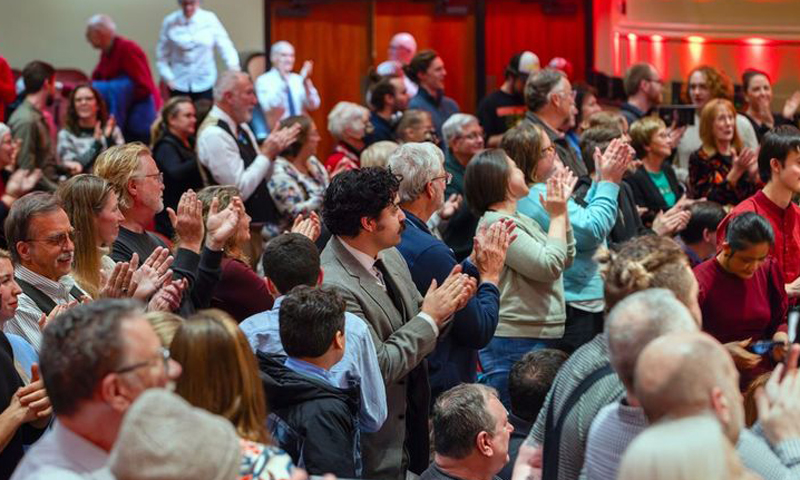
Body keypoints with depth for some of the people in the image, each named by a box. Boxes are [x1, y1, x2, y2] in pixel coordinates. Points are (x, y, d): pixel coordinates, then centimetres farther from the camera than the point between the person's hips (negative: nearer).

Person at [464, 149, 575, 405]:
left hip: (540, 340, 10)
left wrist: (562, 208, 11)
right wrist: (558, 215, -7)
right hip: (515, 345, -10)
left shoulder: (521, 220, 15)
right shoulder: (497, 223, -14)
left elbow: (566, 259, 18)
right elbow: (550, 265, -18)